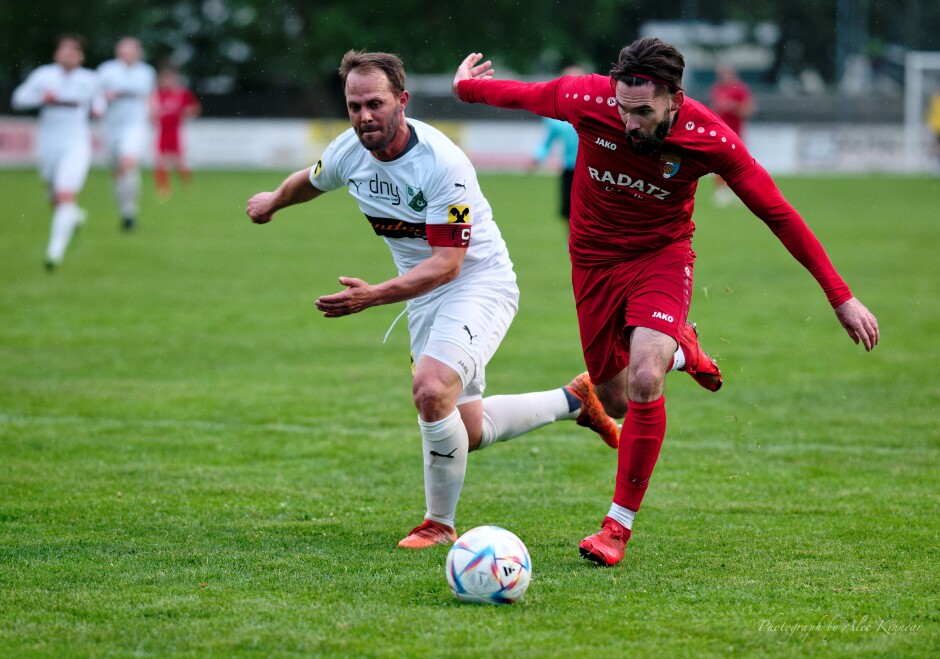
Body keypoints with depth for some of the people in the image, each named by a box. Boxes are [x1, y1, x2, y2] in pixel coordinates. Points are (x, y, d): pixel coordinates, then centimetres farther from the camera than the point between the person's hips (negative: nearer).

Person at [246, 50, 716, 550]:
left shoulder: (442, 163, -28)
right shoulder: (348, 153, -8)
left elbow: (447, 262, -29)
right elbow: (311, 181, 18)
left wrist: (373, 296, -39)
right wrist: (273, 202, 37)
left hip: (479, 283, -7)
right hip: (423, 295, 8)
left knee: (431, 390, -31)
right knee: (469, 432, 10)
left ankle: (440, 525, -12)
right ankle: (574, 400, 35)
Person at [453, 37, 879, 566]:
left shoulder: (709, 139, -25)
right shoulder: (586, 100, -24)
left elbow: (779, 214, -16)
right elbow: (524, 95, -1)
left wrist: (842, 298, -14)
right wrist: (466, 86, 18)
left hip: (662, 255, -2)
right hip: (595, 259, 2)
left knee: (644, 383, -25)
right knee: (615, 400, 7)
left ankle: (620, 524, -9)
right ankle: (676, 343, 43)